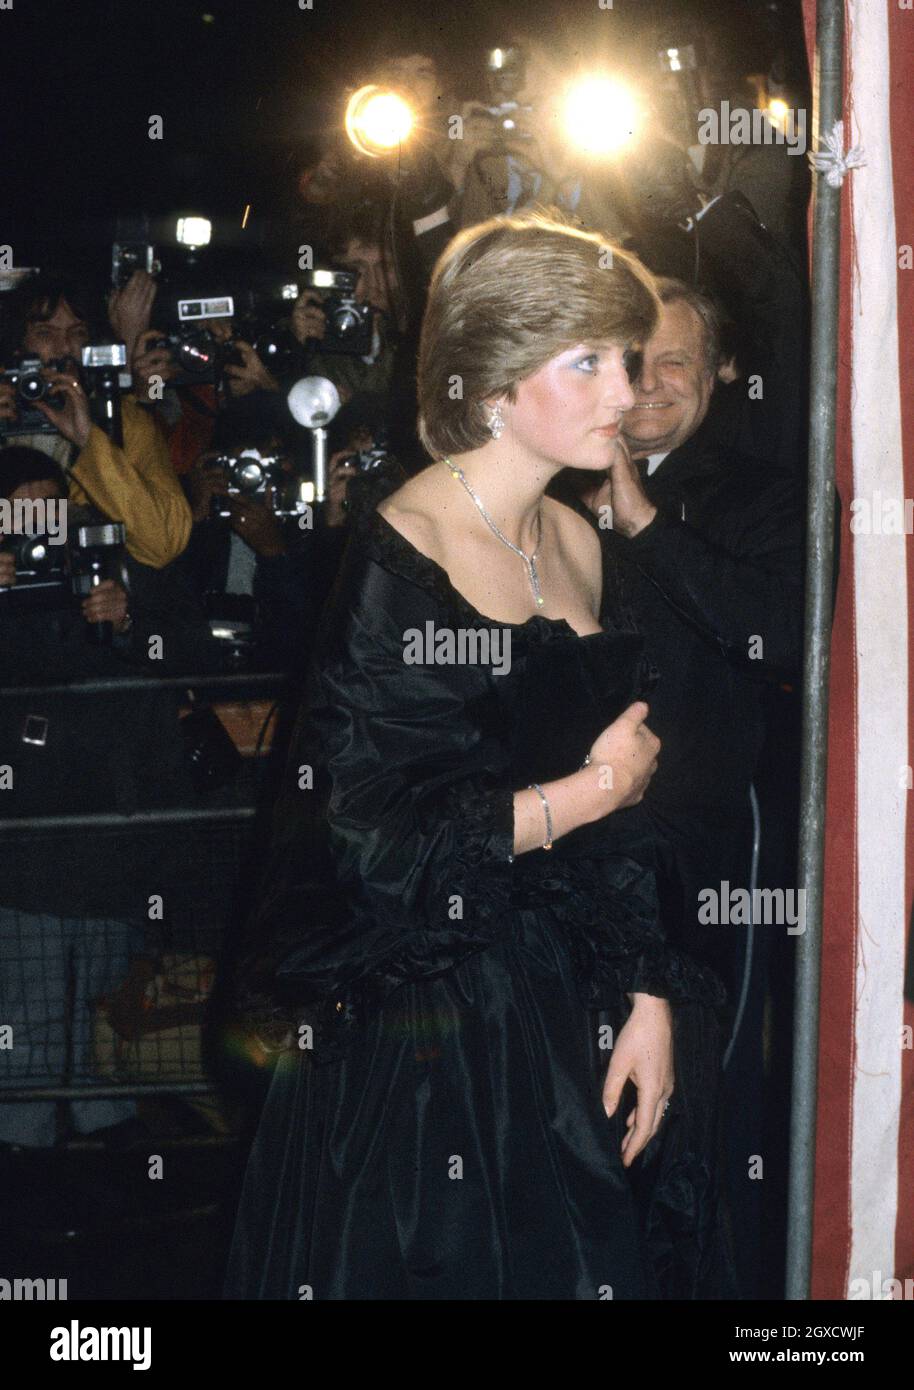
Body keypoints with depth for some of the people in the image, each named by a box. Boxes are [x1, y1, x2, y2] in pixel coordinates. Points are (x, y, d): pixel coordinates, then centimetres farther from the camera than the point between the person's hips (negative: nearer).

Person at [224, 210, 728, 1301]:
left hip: (567, 1010, 7)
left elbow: (621, 818, 11)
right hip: (415, 1034, -7)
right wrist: (589, 791, -11)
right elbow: (368, 838, -20)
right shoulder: (397, 558, -15)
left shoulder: (576, 544, 8)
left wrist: (649, 1000, 3)